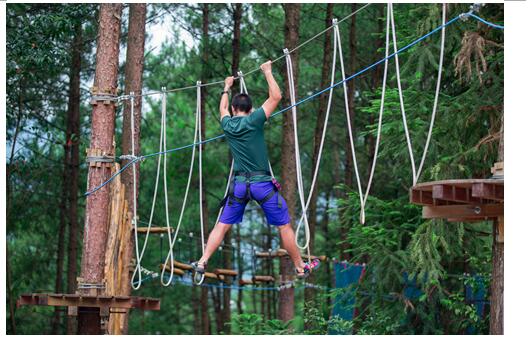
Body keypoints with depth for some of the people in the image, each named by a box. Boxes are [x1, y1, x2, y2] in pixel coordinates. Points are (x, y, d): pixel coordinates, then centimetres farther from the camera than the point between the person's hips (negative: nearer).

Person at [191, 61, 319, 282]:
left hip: (239, 184, 3)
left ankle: (202, 262, -1)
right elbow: (275, 97, -3)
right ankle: (300, 268, 12)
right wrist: (267, 72, 7)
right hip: (262, 183, -3)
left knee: (222, 225, 10)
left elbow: (223, 109, 29)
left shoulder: (228, 125, 5)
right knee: (284, 226, 6)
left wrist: (227, 88, 45)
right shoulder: (254, 121, -8)